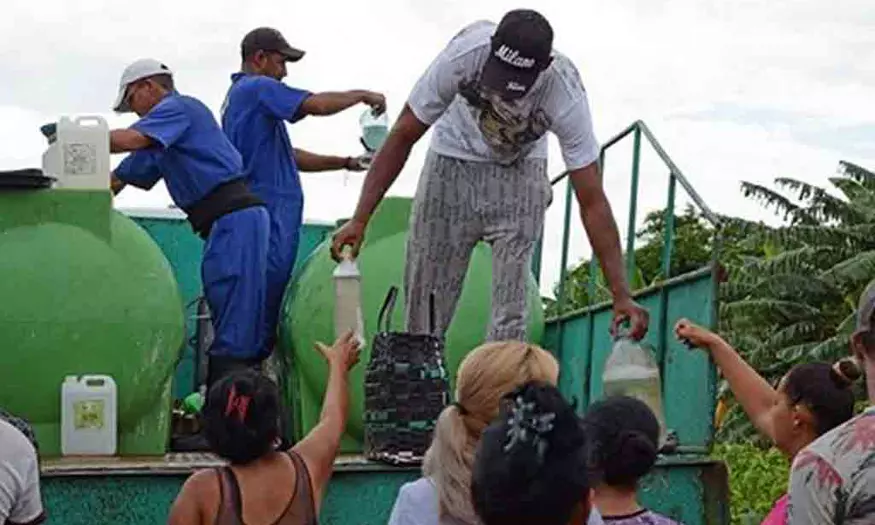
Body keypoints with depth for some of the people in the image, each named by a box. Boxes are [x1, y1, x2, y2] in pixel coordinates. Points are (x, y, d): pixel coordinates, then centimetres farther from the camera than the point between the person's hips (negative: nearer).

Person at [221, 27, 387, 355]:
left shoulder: (239, 94, 25)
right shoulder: (257, 88, -7)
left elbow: (289, 157, 25)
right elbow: (317, 105, -18)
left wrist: (345, 163, 21)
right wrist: (362, 96, -2)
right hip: (268, 215, -10)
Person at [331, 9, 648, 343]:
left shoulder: (565, 96, -34)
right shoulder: (465, 52, -34)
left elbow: (592, 202, -28)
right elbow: (403, 137, -22)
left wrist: (621, 296, -32)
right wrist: (359, 220, -28)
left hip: (519, 173, 0)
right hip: (454, 161, 0)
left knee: (511, 310, -11)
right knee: (425, 302, -2)